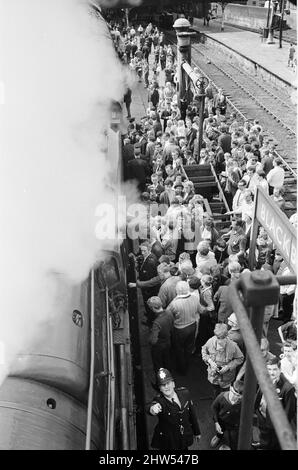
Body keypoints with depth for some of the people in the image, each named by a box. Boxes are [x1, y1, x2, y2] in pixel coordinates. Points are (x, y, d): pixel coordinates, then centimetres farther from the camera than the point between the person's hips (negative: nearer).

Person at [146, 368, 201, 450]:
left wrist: (197, 432, 16)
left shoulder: (184, 393, -8)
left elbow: (192, 413, 6)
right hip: (167, 443, -4)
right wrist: (152, 408, -69)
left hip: (184, 439, 4)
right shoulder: (159, 400, -21)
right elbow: (150, 406, -45)